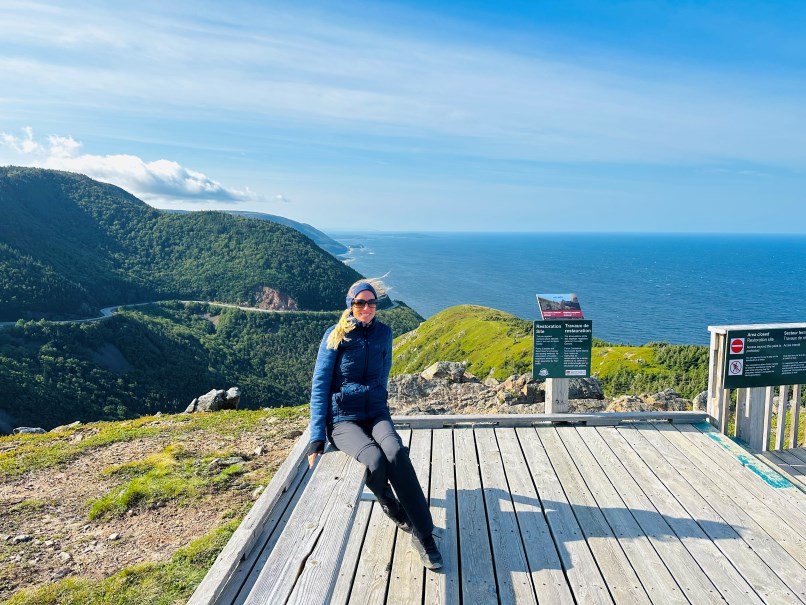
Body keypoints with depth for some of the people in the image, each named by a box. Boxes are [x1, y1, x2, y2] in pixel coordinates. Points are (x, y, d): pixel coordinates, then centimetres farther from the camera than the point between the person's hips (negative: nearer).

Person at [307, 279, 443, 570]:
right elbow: (320, 385, -5)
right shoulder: (336, 335, -4)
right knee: (375, 459, -32)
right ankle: (394, 510, 0)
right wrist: (317, 437, -10)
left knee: (396, 453, -31)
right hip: (342, 419, -2)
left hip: (376, 414, 3)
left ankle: (424, 535, -22)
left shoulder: (383, 333, 6)